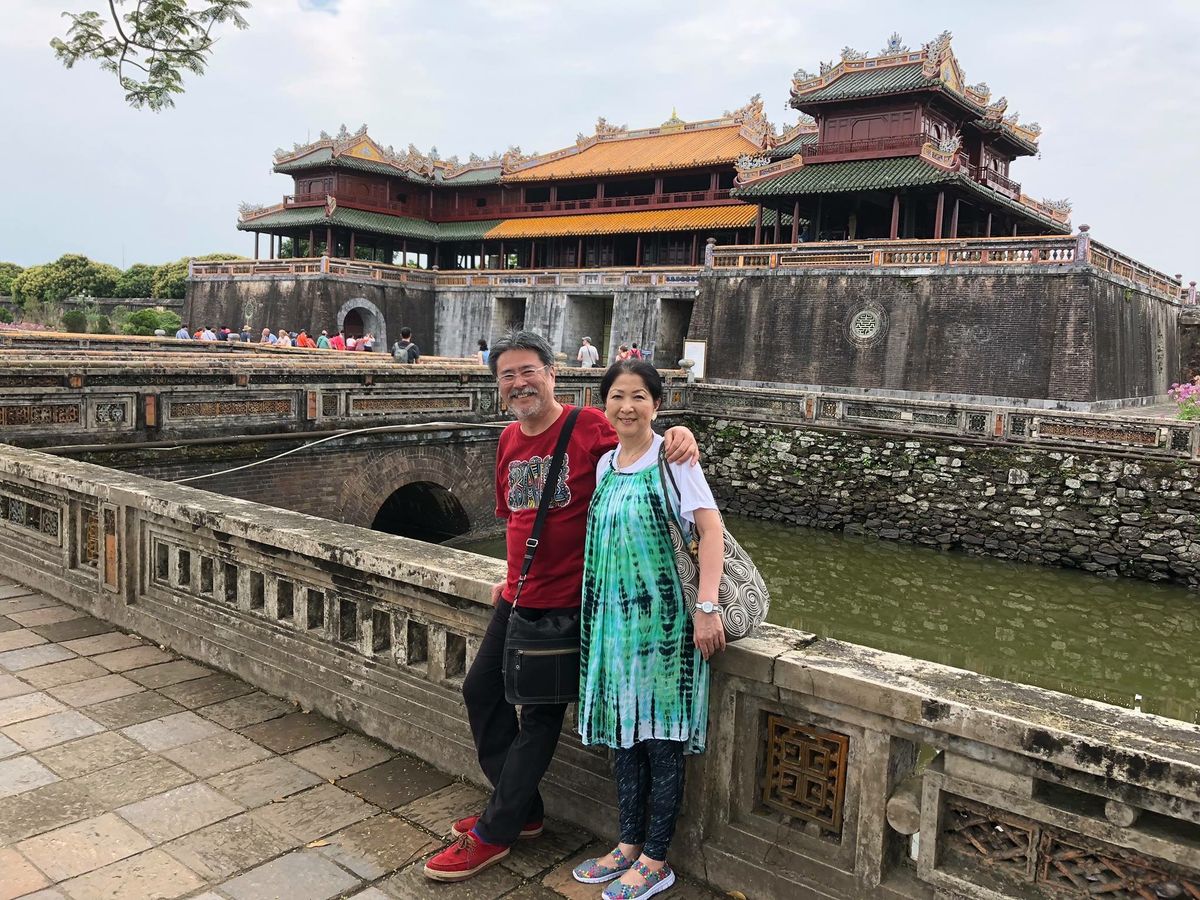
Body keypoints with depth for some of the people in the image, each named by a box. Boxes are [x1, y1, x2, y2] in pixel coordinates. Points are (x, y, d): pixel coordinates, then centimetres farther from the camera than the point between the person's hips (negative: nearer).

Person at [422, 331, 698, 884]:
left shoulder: (589, 425, -13)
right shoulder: (509, 442, 8)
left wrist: (679, 439, -33)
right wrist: (512, 578, 13)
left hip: (567, 601, -8)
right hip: (519, 598, 8)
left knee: (539, 715, 4)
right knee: (481, 691, 16)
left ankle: (494, 834, 20)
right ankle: (520, 810, 33)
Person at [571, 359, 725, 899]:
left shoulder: (671, 458, -9)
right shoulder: (605, 464, 9)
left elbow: (711, 530, -15)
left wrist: (706, 608, -21)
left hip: (664, 617, -6)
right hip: (614, 617, 6)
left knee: (661, 738, 3)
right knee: (624, 732, 14)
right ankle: (629, 846, 30)